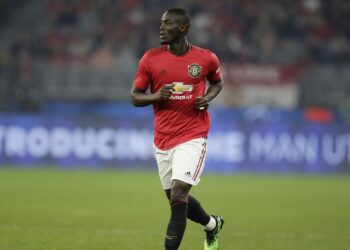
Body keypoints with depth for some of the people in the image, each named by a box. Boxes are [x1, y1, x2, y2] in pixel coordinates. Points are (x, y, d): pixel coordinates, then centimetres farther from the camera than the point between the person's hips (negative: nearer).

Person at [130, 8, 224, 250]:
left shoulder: (206, 58, -3)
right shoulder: (151, 58, -1)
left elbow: (217, 82, 18)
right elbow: (135, 97, 4)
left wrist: (208, 98, -4)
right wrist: (156, 96, -17)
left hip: (192, 137, -4)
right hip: (162, 140, 4)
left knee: (178, 195, -18)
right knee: (177, 199, 13)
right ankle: (212, 224, 42)